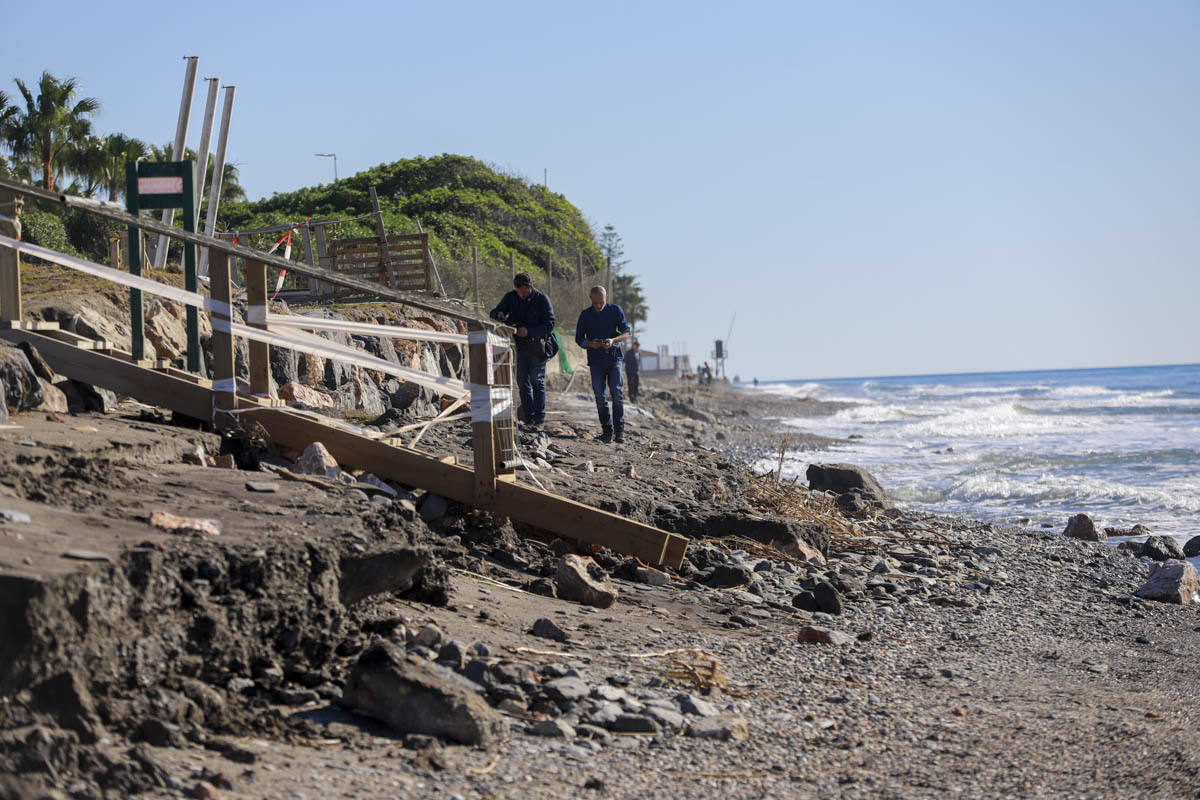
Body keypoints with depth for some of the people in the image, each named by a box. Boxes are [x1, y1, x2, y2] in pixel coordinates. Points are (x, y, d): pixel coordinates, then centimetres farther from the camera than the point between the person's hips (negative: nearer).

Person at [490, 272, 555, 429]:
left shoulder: (542, 300, -10)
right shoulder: (511, 297, 2)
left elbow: (549, 325, -14)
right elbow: (494, 313, 7)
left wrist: (529, 332, -26)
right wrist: (499, 315, -18)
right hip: (519, 345, 4)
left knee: (537, 382, -3)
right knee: (522, 382, 6)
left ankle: (539, 419, -1)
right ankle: (527, 417, 13)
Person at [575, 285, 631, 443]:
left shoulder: (615, 310, 2)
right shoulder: (585, 314, 6)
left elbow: (626, 332, -1)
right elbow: (578, 338, 7)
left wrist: (613, 340, -21)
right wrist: (590, 344, -15)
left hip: (613, 357, -2)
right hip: (596, 359, 2)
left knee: (616, 392, -12)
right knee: (600, 396, -1)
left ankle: (619, 429, -9)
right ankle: (607, 429, 6)